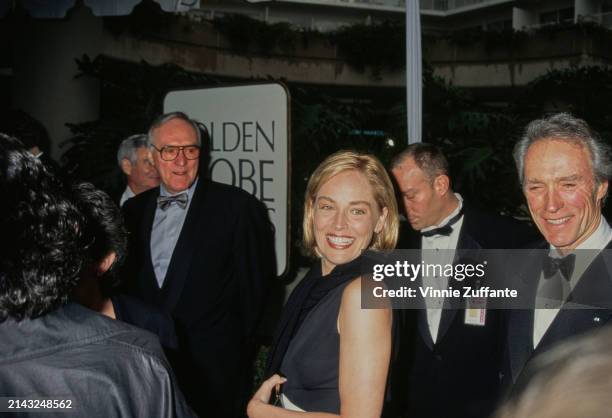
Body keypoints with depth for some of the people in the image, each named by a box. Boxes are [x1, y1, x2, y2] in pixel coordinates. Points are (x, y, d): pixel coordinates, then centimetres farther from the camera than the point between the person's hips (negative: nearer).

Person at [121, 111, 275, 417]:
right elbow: (127, 283, 13)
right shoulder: (134, 210, 6)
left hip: (212, 369, -3)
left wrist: (237, 351, -1)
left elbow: (254, 287, -5)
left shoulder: (237, 207, -8)